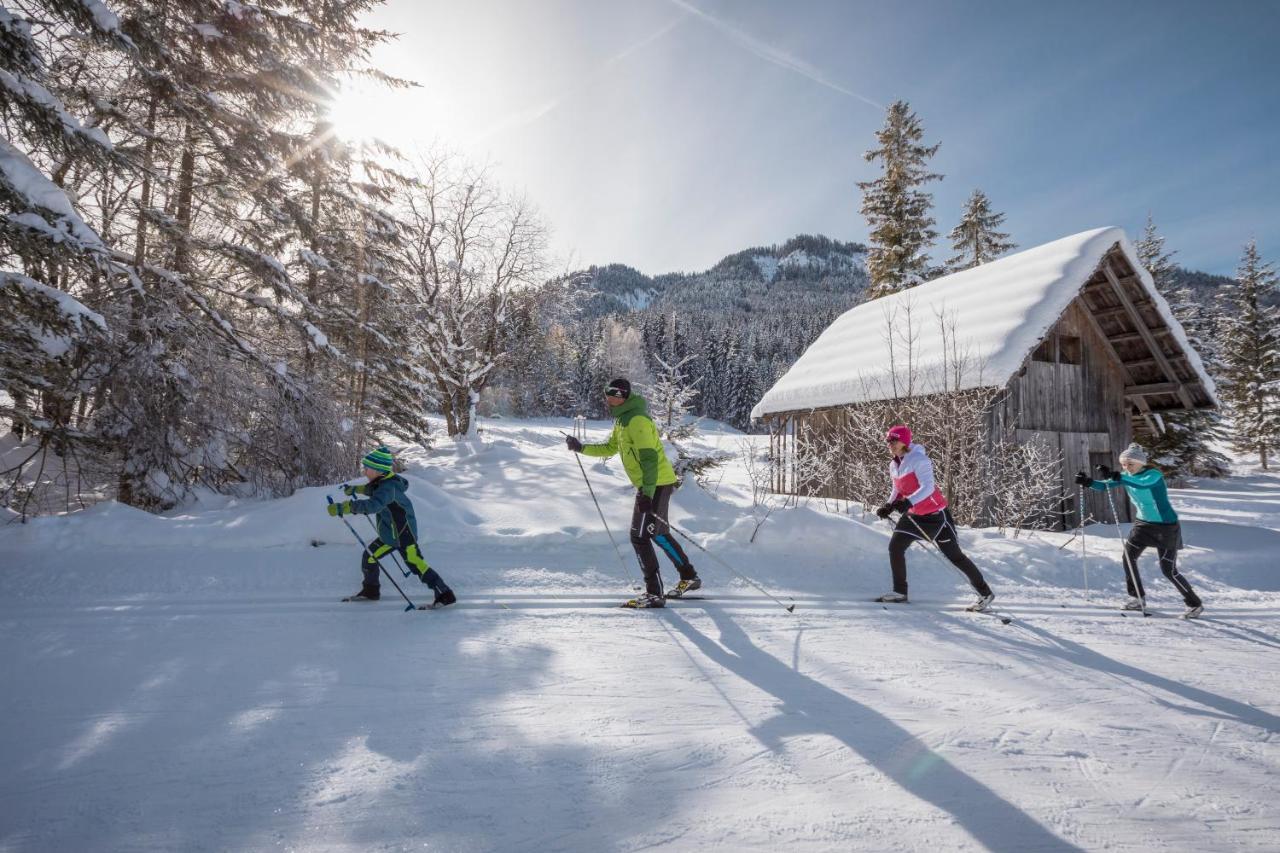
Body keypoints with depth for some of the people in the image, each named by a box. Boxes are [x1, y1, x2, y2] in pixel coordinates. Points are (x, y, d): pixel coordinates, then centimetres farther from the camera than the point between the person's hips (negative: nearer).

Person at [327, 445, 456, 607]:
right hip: (390, 534, 10)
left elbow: (373, 505, -44)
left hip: (404, 535, -10)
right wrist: (355, 489, 35)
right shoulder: (383, 482, 2)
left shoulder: (388, 487, -27)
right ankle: (370, 591, 34)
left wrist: (342, 507, -46)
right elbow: (372, 490, 27)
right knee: (369, 556, 16)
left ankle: (445, 595, -6)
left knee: (417, 565, -10)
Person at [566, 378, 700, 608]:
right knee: (659, 534, 20)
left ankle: (654, 593, -3)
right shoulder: (622, 419, 14)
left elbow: (650, 458, -24)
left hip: (656, 485, -10)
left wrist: (647, 494, -30)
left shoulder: (636, 420, -18)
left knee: (639, 537, -9)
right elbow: (609, 448, 26)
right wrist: (581, 448, 18)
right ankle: (689, 578, 32)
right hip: (649, 485, 10)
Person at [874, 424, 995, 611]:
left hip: (935, 514, -7)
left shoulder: (918, 459, -19)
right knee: (895, 547, -5)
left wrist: (908, 502, -38)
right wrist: (889, 506, -1)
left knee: (954, 555, 0)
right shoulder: (893, 466, 5)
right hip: (913, 515, 7)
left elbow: (928, 487, -28)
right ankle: (900, 592, 7)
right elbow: (897, 490, 16)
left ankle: (985, 594, 15)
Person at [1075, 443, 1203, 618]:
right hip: (1144, 523, 7)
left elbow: (1142, 484, -44)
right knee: (1129, 557, 3)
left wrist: (1117, 477, -59)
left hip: (1166, 526, -7)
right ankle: (1137, 599, 17)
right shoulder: (1126, 476, -3)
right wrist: (1089, 481, -34)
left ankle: (1195, 604, 17)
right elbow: (1105, 485, -13)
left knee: (1169, 570, -2)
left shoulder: (1154, 475, -22)